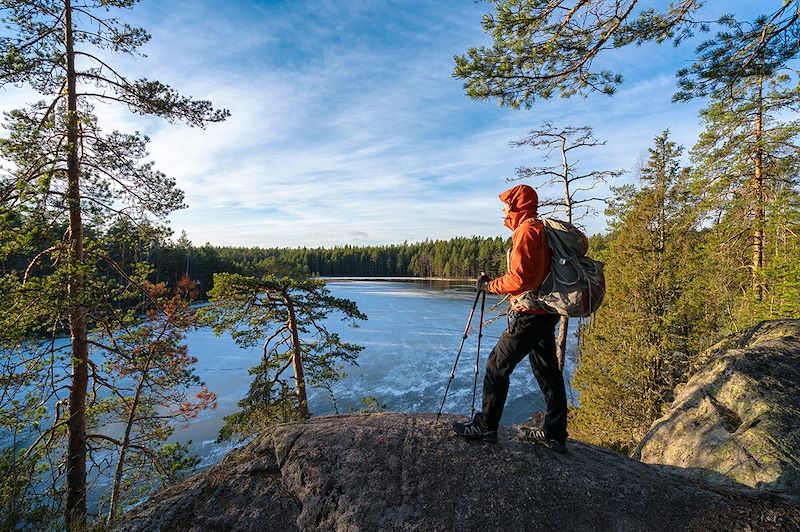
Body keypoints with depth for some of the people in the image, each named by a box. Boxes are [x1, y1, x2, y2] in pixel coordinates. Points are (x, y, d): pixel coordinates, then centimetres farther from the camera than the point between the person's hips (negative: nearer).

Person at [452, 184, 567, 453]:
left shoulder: (526, 231, -14)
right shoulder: (541, 229, 17)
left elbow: (518, 278, -23)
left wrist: (490, 285, -8)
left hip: (529, 316, -10)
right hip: (546, 313, 10)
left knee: (497, 367, -1)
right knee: (548, 372, 14)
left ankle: (486, 426, 9)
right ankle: (554, 434, 24)